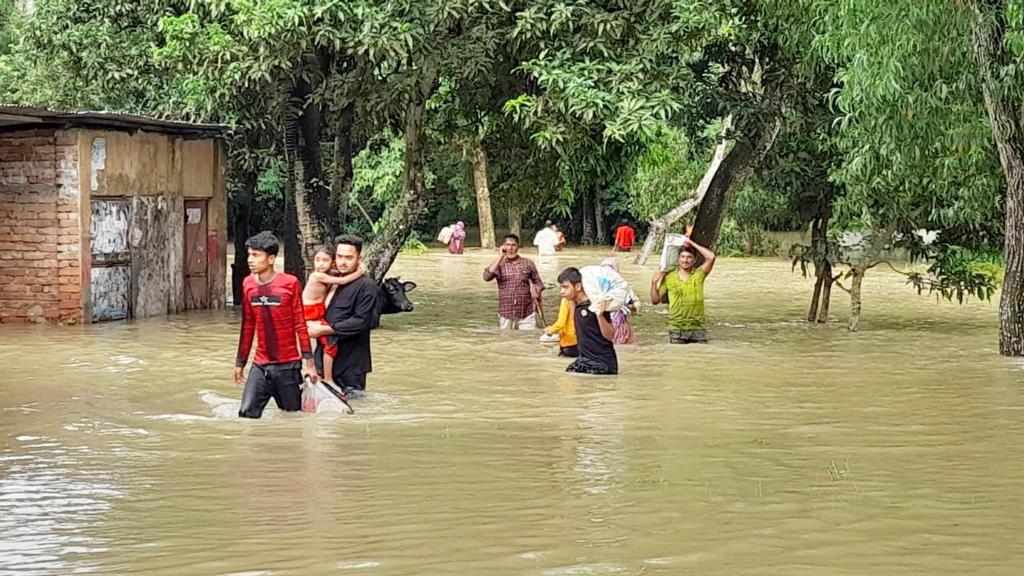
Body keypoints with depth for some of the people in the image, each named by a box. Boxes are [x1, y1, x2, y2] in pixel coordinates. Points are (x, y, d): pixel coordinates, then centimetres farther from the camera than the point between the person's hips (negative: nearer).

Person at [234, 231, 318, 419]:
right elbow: (247, 327, 13)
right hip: (260, 366, 3)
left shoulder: (290, 283, -8)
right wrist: (240, 362, 14)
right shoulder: (248, 284, 5)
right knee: (247, 414, -10)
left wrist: (308, 361, -10)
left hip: (288, 366, -3)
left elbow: (300, 325, -6)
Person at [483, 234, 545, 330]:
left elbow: (538, 283, 13)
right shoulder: (499, 264, 3)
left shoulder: (528, 263, 4)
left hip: (527, 314, 0)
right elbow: (487, 276, -16)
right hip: (506, 315, 0)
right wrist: (501, 256, -13)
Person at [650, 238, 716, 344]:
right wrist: (654, 282, -5)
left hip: (698, 328, 0)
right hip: (677, 329, 0)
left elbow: (711, 257, -12)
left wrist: (692, 244, -4)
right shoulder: (668, 278, 4)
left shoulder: (699, 274, 4)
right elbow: (655, 300, 9)